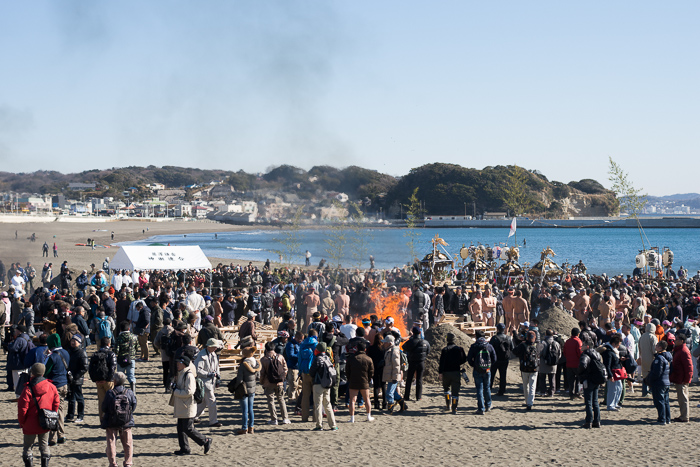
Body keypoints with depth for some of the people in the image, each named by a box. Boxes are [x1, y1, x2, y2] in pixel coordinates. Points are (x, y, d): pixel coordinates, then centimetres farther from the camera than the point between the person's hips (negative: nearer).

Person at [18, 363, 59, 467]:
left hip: (30, 425, -4)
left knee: (27, 446, 8)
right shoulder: (51, 387, -3)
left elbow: (22, 408, -15)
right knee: (44, 445, 17)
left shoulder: (28, 389, -17)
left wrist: (21, 422, 1)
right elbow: (56, 403, 4)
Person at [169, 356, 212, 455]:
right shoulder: (180, 374, 12)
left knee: (188, 429, -6)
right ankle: (184, 448, 19)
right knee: (180, 428, 12)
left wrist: (175, 391, -16)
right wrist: (173, 386, 3)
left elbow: (189, 392, -24)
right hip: (181, 407, 10)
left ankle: (205, 442, 6)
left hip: (188, 407, -10)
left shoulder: (189, 375, -18)